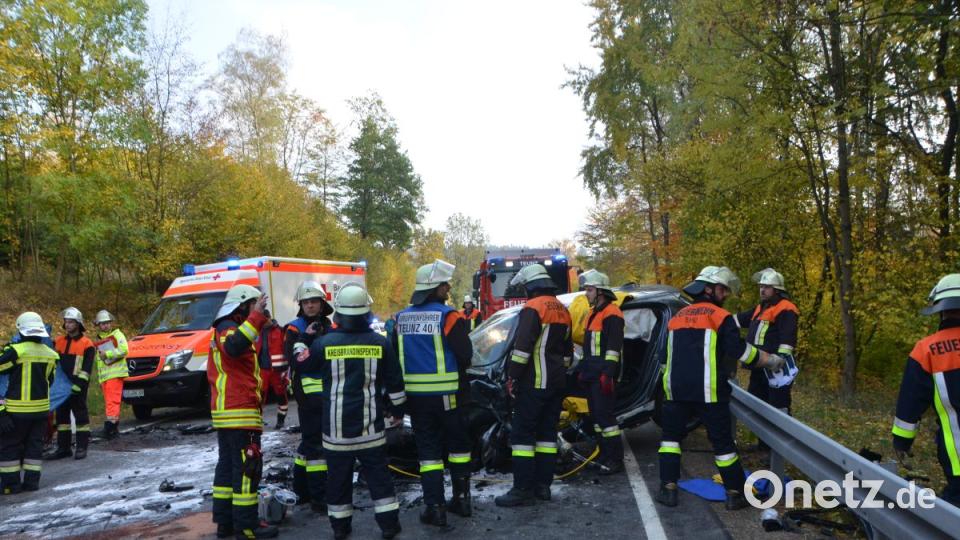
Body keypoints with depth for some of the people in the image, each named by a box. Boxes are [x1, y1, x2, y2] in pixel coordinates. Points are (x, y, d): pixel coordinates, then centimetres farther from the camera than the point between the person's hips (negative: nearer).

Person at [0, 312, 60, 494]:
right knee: (34, 445, 13)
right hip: (41, 407, 5)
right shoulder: (50, 354, 3)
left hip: (17, 409, -5)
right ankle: (32, 481, 16)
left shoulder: (16, 351, -16)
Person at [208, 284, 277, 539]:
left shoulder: (226, 330, 23)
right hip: (240, 412, -11)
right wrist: (256, 316, -36)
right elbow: (234, 347, -36)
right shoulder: (228, 328, -12)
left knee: (227, 465, 13)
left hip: (226, 412, 11)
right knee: (247, 467, -7)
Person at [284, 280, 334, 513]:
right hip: (309, 394, -7)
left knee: (310, 440, 16)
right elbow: (292, 358, -19)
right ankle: (318, 498, -3)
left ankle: (301, 490, 29)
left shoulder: (330, 327, 15)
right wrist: (307, 338, -27)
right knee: (314, 443, -7)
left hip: (329, 395, 7)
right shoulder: (295, 329, -4)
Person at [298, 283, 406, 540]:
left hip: (336, 426, 0)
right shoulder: (380, 343, -6)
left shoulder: (324, 343, -8)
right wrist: (397, 409, 15)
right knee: (378, 475, 11)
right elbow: (394, 384, 1)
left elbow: (302, 367, 10)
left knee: (339, 477, 13)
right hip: (370, 425, 0)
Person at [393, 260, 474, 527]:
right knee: (458, 444, 15)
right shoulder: (448, 316, -12)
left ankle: (434, 508, 6)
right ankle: (461, 498, 23)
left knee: (428, 449, 9)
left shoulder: (402, 318, 5)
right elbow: (465, 355, -11)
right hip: (445, 393, -4)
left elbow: (394, 356, 11)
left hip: (414, 394, 4)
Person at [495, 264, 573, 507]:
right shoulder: (563, 311, 16)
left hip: (534, 383, -9)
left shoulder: (533, 308, -12)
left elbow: (522, 347, -20)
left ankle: (523, 489, -5)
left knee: (522, 433, -5)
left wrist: (512, 377, -13)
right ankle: (543, 485, 16)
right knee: (547, 432, 12)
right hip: (557, 383, 9)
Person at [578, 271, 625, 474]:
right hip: (591, 375, 10)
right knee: (596, 414, 13)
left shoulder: (611, 314, -12)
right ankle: (604, 455, 22)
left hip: (603, 376, -10)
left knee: (605, 414, -10)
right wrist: (582, 369, 24)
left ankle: (616, 459, -5)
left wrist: (608, 372, -23)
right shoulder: (593, 314, 20)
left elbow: (614, 347, -19)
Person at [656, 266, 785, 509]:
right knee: (722, 441, 7)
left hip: (676, 389, 4)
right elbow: (739, 350, -8)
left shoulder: (677, 316, 16)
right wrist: (771, 360, 5)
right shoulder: (719, 316, -2)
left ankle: (668, 489, 10)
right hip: (708, 391, -4)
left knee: (671, 435, 15)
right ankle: (735, 494, 15)